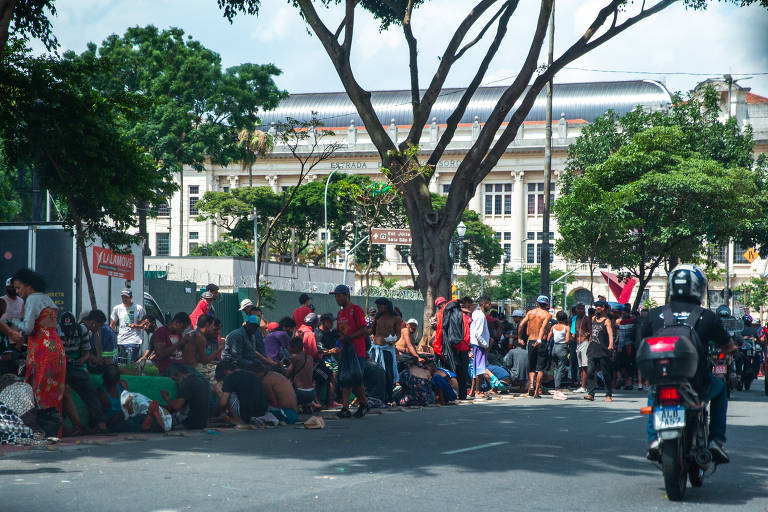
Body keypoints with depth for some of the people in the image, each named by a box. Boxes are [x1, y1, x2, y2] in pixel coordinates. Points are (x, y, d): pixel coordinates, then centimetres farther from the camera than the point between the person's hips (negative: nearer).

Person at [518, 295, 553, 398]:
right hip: (541, 343, -3)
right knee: (540, 368, 3)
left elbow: (521, 325, -1)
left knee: (531, 367, 14)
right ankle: (537, 391, -3)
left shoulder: (530, 312, 8)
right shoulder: (547, 314, -2)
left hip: (531, 342, 3)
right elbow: (543, 326, -19)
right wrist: (539, 339, -29)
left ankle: (531, 384, -9)